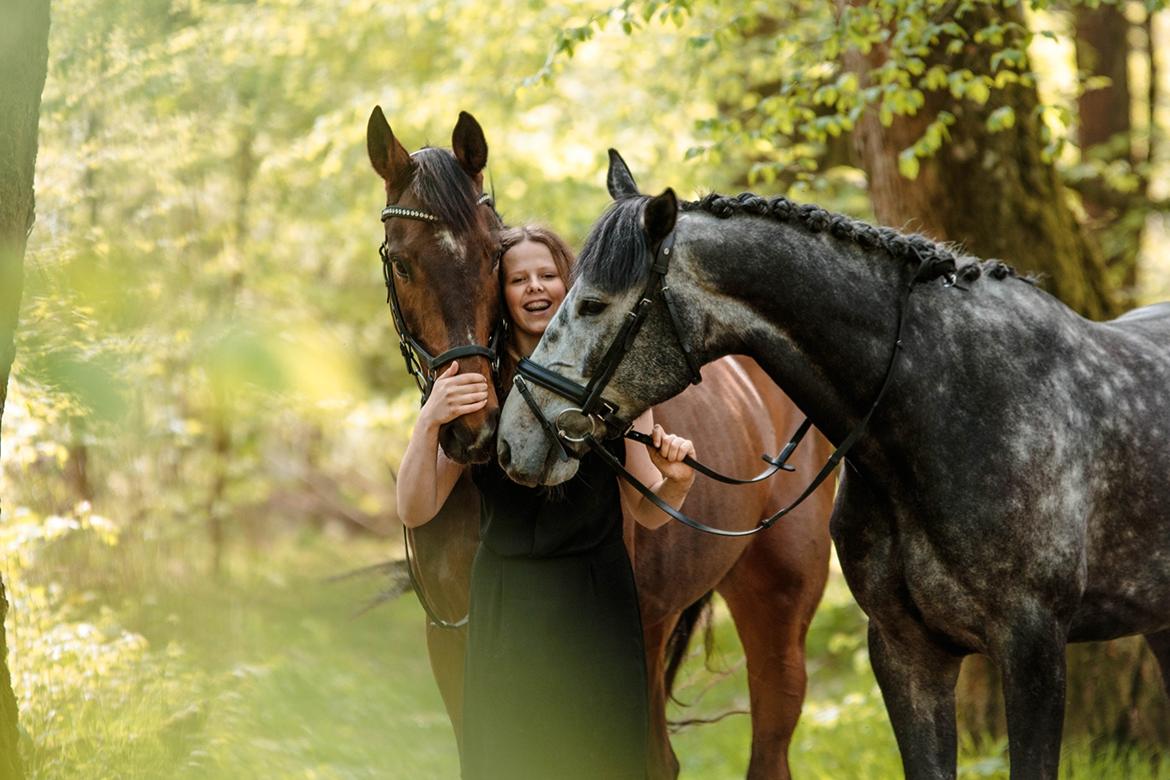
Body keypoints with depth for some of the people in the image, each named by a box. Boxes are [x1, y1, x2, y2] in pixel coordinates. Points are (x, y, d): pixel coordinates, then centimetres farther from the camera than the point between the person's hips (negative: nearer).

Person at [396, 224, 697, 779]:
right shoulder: (477, 389, 1)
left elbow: (645, 511, 3)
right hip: (507, 612, 0)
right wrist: (428, 422, -20)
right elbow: (415, 511, -6)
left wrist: (676, 483, -18)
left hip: (597, 607, 0)